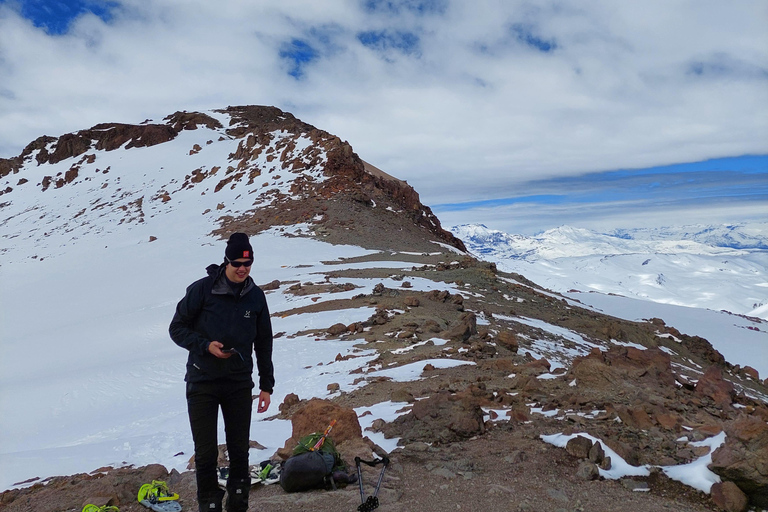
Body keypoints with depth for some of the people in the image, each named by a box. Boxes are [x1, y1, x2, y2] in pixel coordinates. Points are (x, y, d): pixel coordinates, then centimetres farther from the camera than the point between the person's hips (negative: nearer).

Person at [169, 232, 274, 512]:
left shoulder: (256, 296, 0)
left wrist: (266, 385, 7)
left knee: (240, 450, 10)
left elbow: (264, 343, 8)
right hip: (202, 382, -3)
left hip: (239, 384, 3)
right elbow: (177, 328, -3)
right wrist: (206, 346, -19)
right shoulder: (202, 290, -11)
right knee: (206, 452, 2)